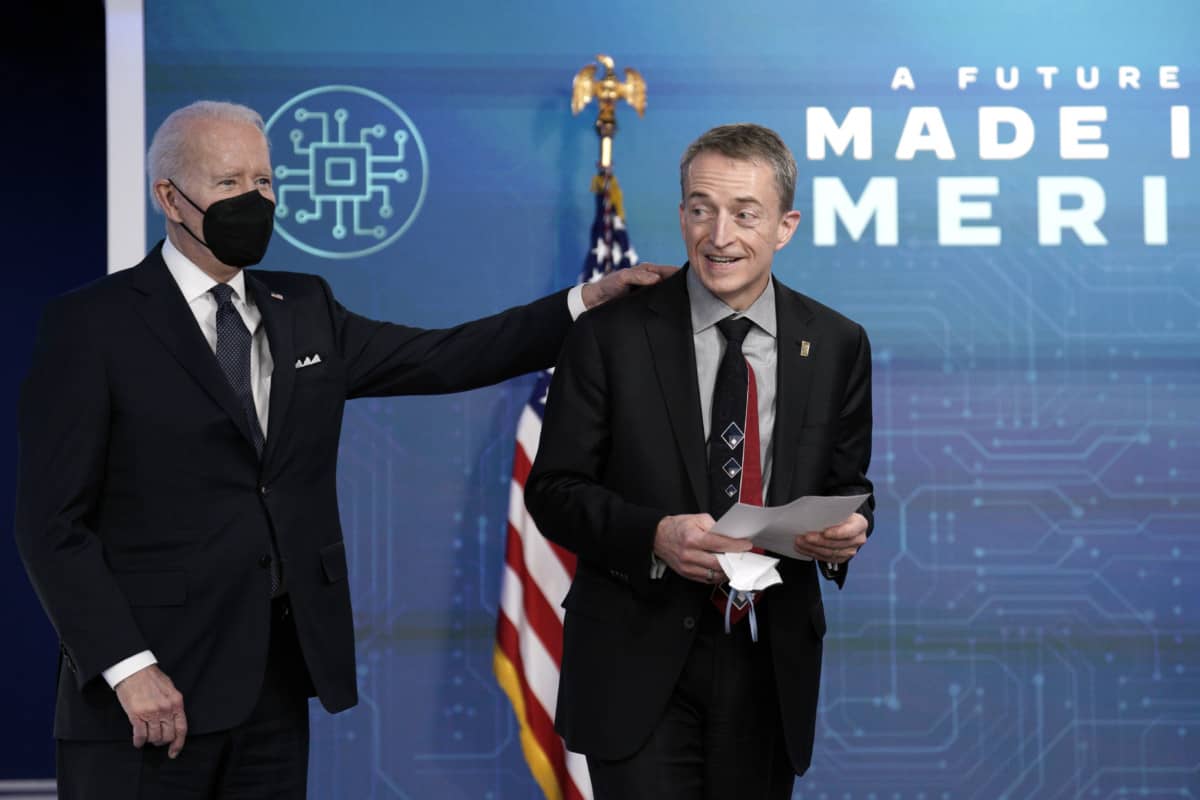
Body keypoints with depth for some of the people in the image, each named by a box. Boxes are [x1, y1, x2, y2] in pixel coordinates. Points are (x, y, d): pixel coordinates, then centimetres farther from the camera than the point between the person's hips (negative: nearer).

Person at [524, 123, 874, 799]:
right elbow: (552, 491, -3)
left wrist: (849, 529, -12)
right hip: (640, 666, -2)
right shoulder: (610, 335, -4)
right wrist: (654, 535, -20)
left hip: (771, 666, 3)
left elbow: (848, 487, 12)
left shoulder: (838, 346, 3)